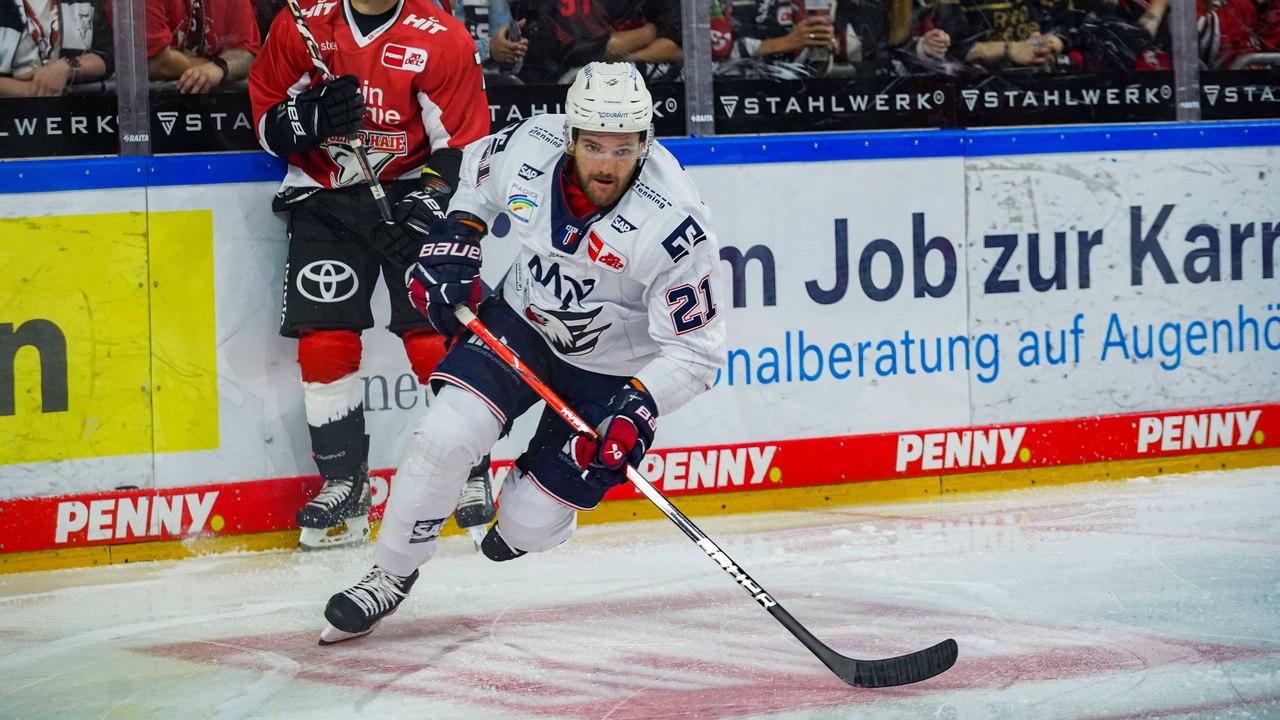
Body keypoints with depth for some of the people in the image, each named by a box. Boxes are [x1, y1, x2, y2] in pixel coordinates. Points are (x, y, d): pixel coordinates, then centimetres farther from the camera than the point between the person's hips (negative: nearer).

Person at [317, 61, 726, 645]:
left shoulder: (674, 224, -30)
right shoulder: (529, 146, -19)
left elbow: (694, 352, -23)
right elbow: (478, 170, 9)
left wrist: (639, 407, -37)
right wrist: (454, 242, -3)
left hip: (614, 371, -3)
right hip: (522, 321, 3)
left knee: (528, 523, -5)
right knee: (445, 436, -18)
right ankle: (391, 575, 1)